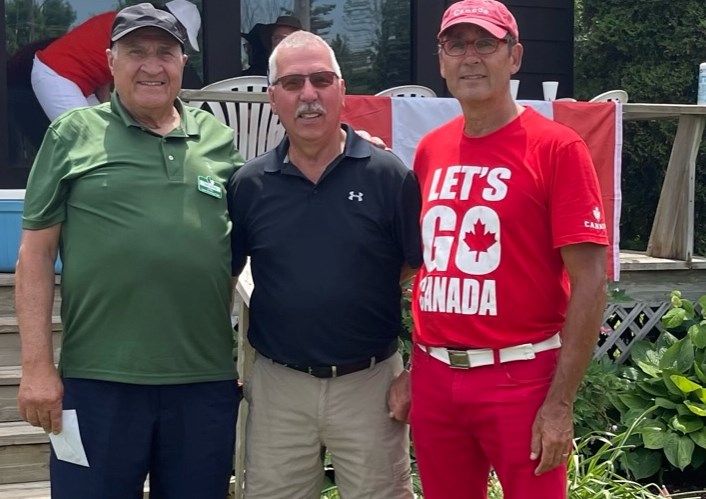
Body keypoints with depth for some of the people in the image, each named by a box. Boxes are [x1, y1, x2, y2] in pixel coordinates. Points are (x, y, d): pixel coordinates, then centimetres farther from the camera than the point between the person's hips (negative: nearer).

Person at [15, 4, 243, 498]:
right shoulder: (73, 134, 3)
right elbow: (36, 253, 1)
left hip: (206, 381, 2)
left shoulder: (220, 139, 9)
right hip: (98, 380, -2)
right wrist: (38, 366, -6)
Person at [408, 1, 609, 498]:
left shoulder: (556, 147, -9)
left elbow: (590, 284, -11)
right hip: (434, 377, 5)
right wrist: (411, 370, 10)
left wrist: (560, 404, -15)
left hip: (520, 378, -5)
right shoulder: (430, 151, 7)